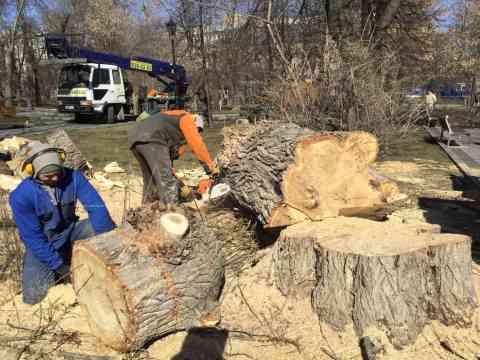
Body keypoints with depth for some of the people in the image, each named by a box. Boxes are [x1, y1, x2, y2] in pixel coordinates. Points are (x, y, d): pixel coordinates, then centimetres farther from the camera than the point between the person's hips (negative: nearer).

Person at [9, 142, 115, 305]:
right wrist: (60, 266, -23)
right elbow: (32, 237, -20)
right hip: (42, 243, -2)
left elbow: (96, 207, -22)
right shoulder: (21, 196, -24)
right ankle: (52, 273, 16)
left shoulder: (73, 177, -19)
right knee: (33, 297, -16)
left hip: (70, 231, 2)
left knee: (106, 224, -23)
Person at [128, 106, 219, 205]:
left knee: (151, 182, 19)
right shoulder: (186, 119, 17)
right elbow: (197, 144, 3)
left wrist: (180, 185, 31)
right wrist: (211, 165, 7)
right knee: (167, 182, -8)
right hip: (151, 139, -9)